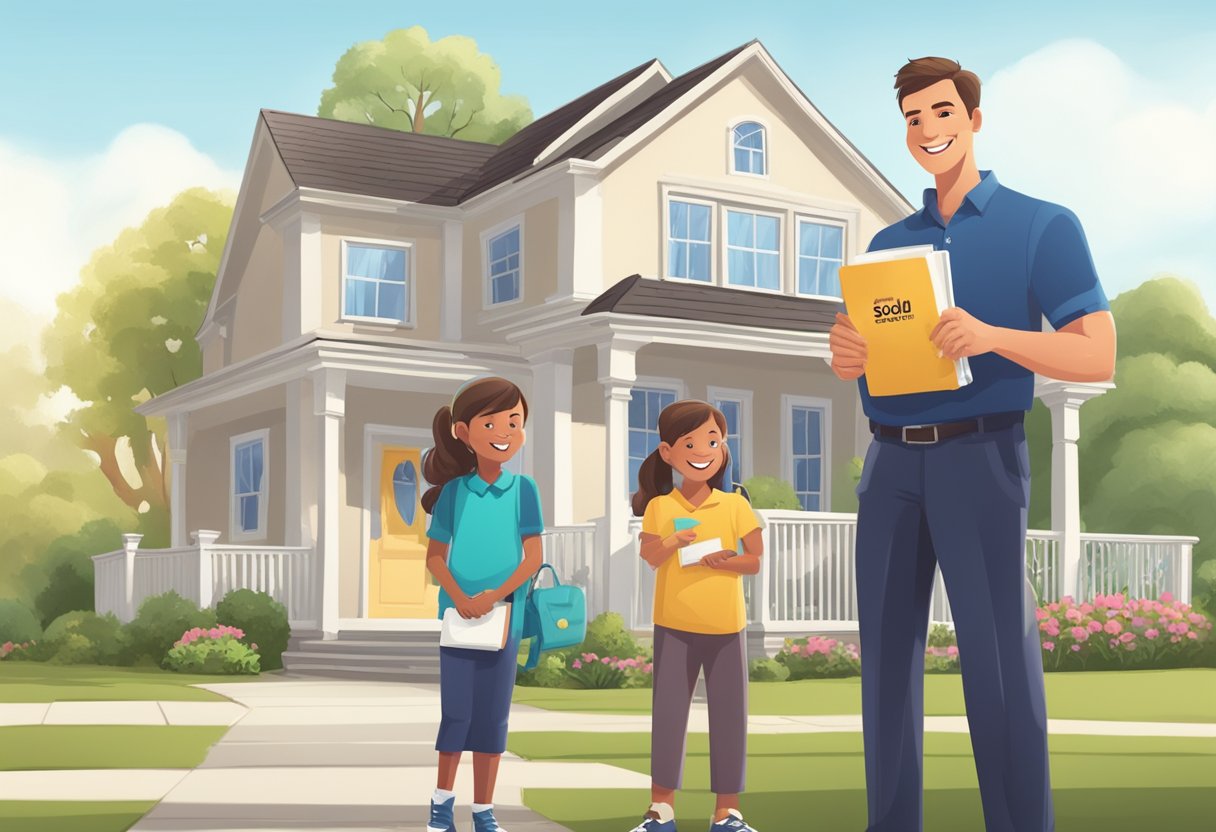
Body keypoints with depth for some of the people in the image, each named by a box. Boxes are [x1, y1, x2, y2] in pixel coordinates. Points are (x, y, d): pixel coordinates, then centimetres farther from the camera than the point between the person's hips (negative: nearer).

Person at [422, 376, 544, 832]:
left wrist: (492, 598, -15)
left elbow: (533, 557, -5)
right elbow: (435, 556, 1)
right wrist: (460, 599, -13)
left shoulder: (523, 489, -4)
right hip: (458, 614, 0)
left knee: (492, 716, 7)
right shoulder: (454, 490, -2)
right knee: (456, 713, 5)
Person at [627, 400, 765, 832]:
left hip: (726, 628, 1)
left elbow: (756, 561, 0)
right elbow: (649, 558, -6)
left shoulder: (735, 506, 0)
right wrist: (670, 543, -25)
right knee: (667, 714, 2)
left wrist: (727, 561, -18)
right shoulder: (659, 506, -2)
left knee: (729, 716, 3)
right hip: (674, 626, -1)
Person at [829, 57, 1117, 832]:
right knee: (888, 653, 6)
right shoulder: (888, 243, 16)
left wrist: (993, 336, -23)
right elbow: (856, 361, 17)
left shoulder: (1043, 226, 1)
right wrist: (846, 352, -9)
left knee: (999, 659, -7)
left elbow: (1099, 357, -7)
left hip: (980, 456, -5)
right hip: (891, 463, 5)